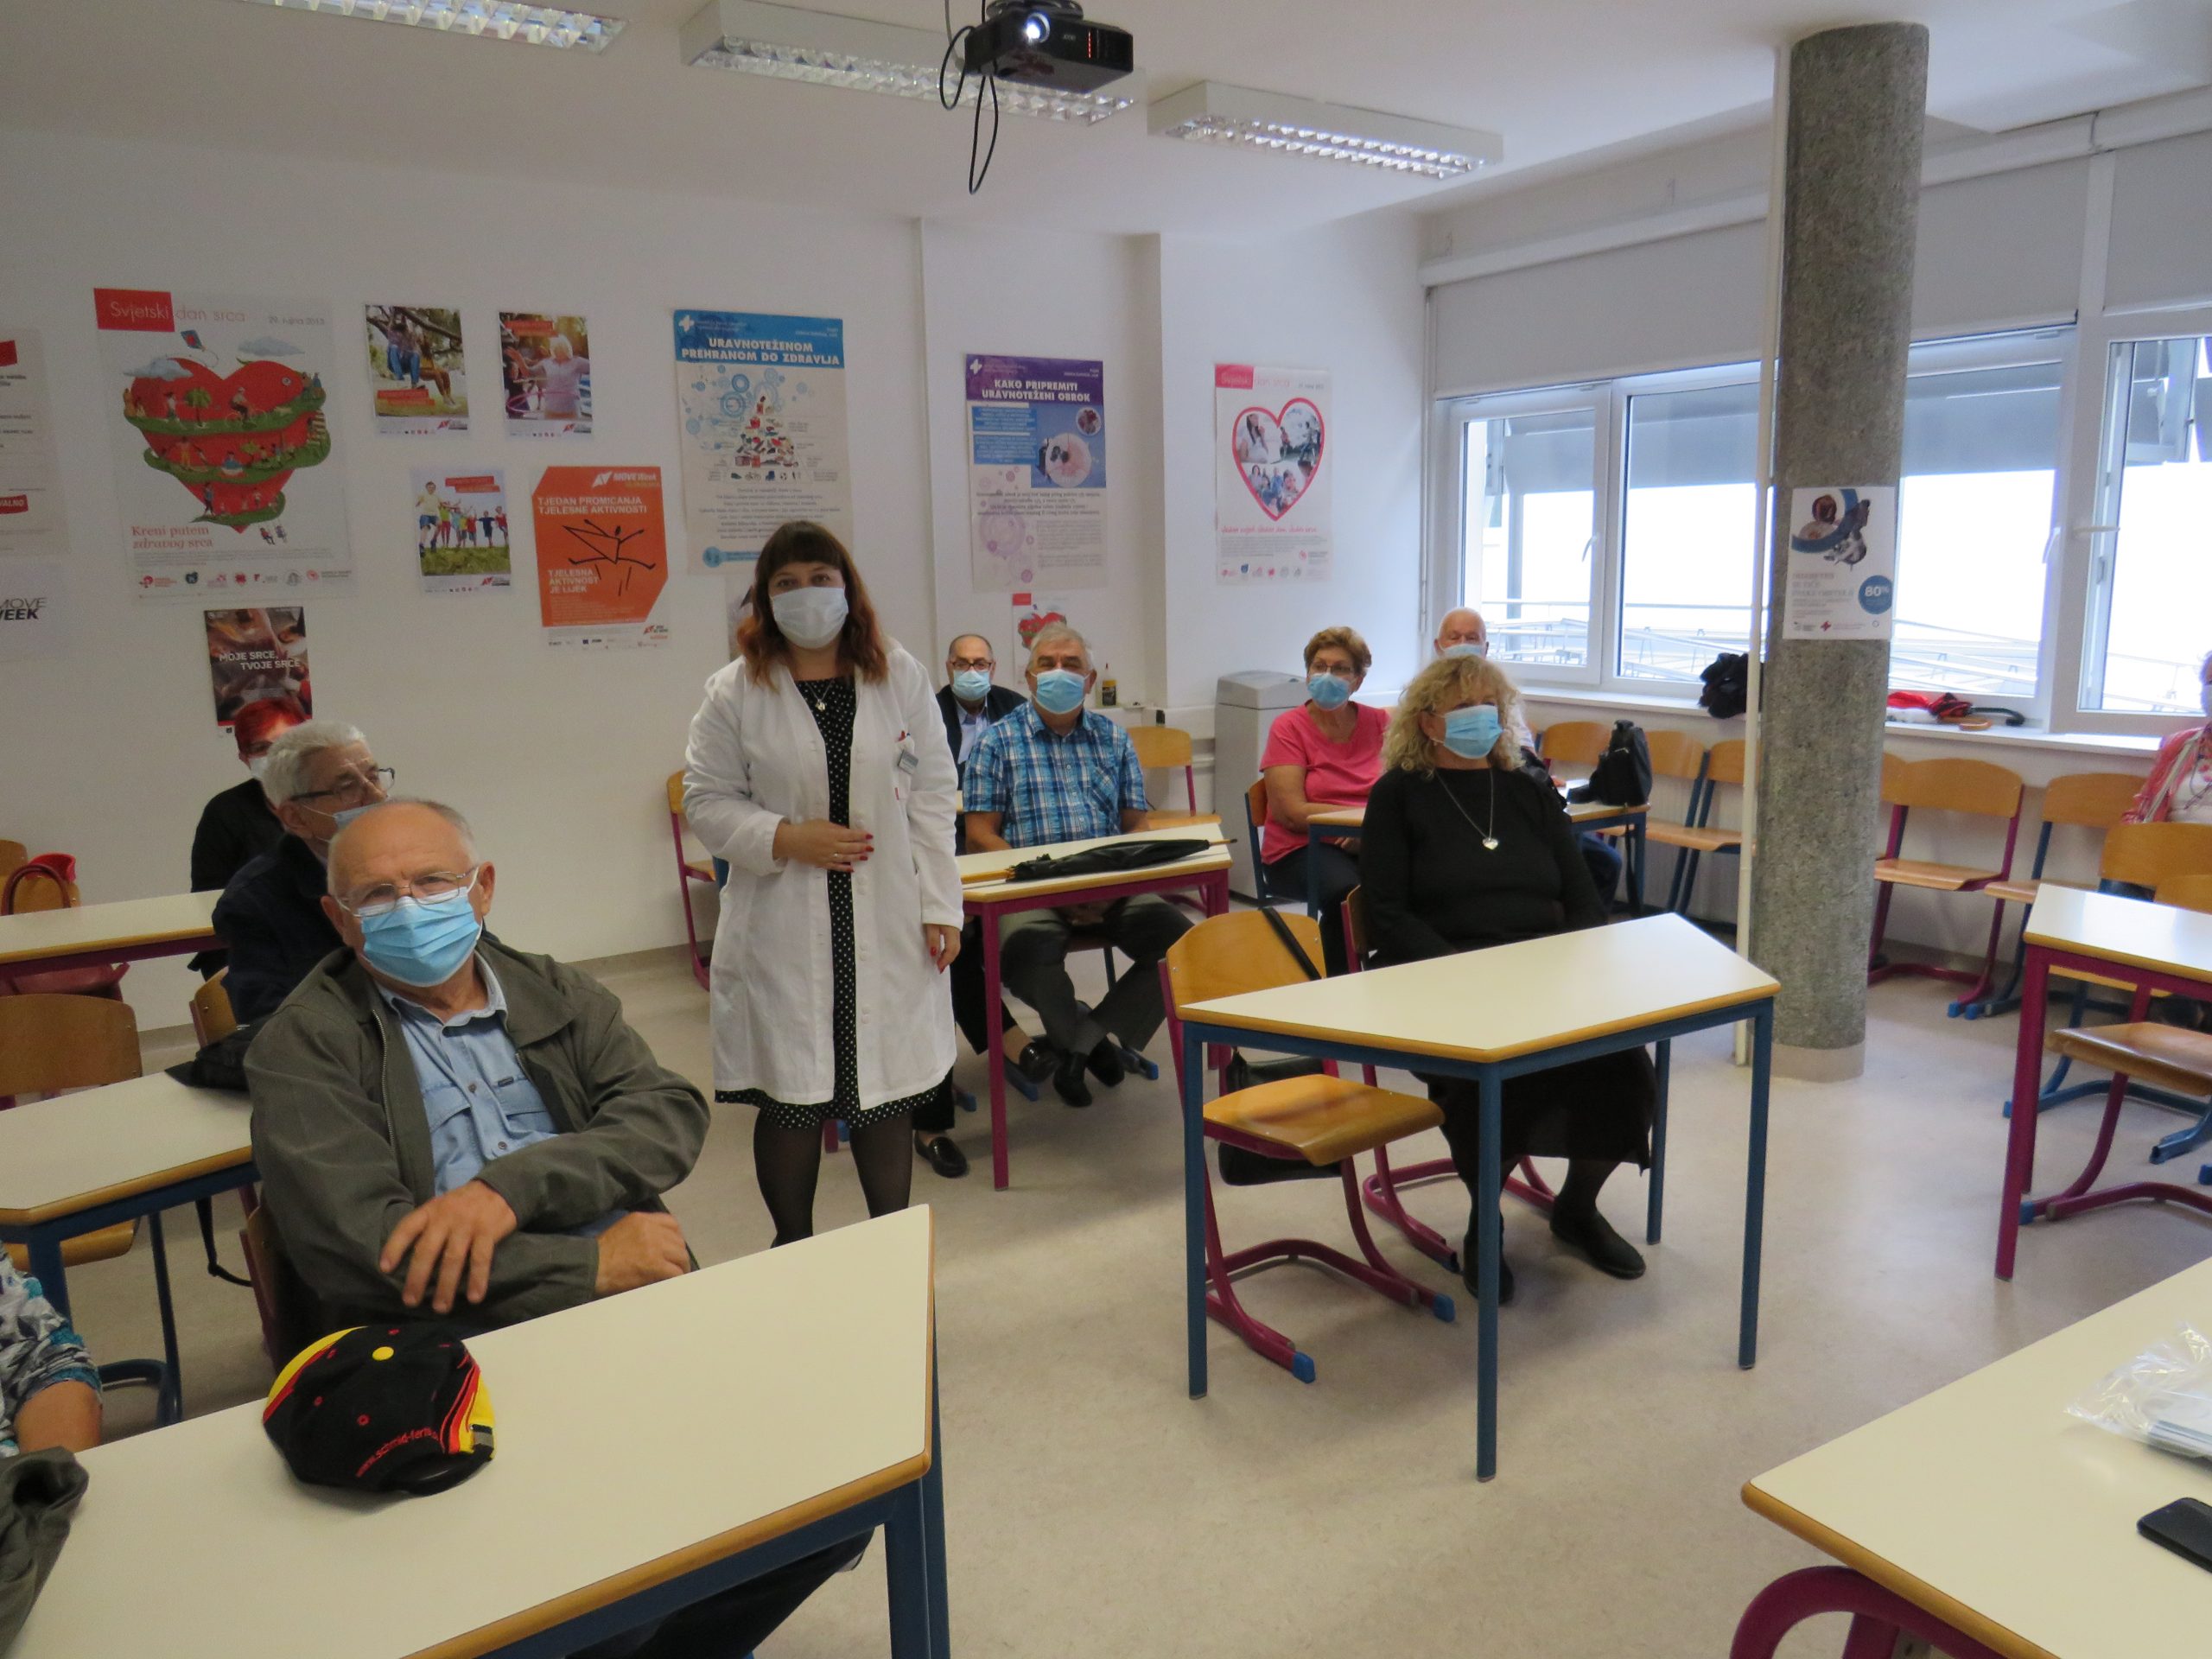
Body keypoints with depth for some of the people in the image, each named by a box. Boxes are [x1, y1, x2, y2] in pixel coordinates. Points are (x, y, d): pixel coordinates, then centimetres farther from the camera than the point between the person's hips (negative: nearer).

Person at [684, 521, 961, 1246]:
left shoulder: (900, 676, 3)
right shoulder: (735, 691, -1)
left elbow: (932, 796, 3)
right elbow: (706, 800, 2)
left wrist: (940, 905, -1)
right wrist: (786, 839, -14)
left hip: (887, 928, 1)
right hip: (784, 931, -1)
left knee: (890, 1090, 10)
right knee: (790, 1096, 6)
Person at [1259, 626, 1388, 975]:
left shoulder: (1379, 723, 12)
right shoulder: (1288, 729, 2)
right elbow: (1293, 813, -8)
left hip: (1371, 844, 3)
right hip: (1301, 847, -3)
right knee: (1348, 889, -35)